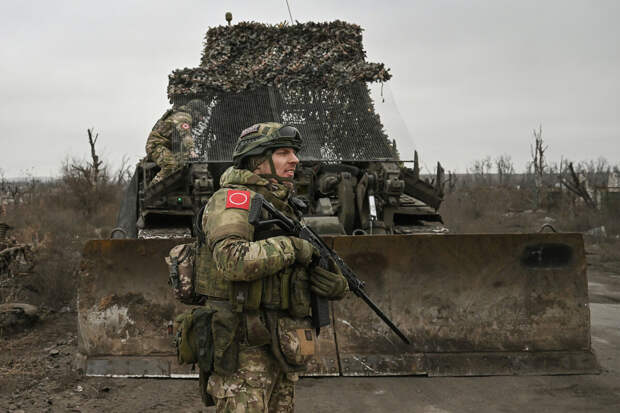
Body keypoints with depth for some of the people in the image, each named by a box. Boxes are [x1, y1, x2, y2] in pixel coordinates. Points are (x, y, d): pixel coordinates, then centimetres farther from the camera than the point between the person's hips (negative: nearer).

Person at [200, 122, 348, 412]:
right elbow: (232, 260, -29)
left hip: (281, 354, 9)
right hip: (244, 355, -8)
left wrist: (337, 285, -4)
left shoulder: (285, 210, 16)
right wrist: (291, 247, -18)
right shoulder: (235, 198, -9)